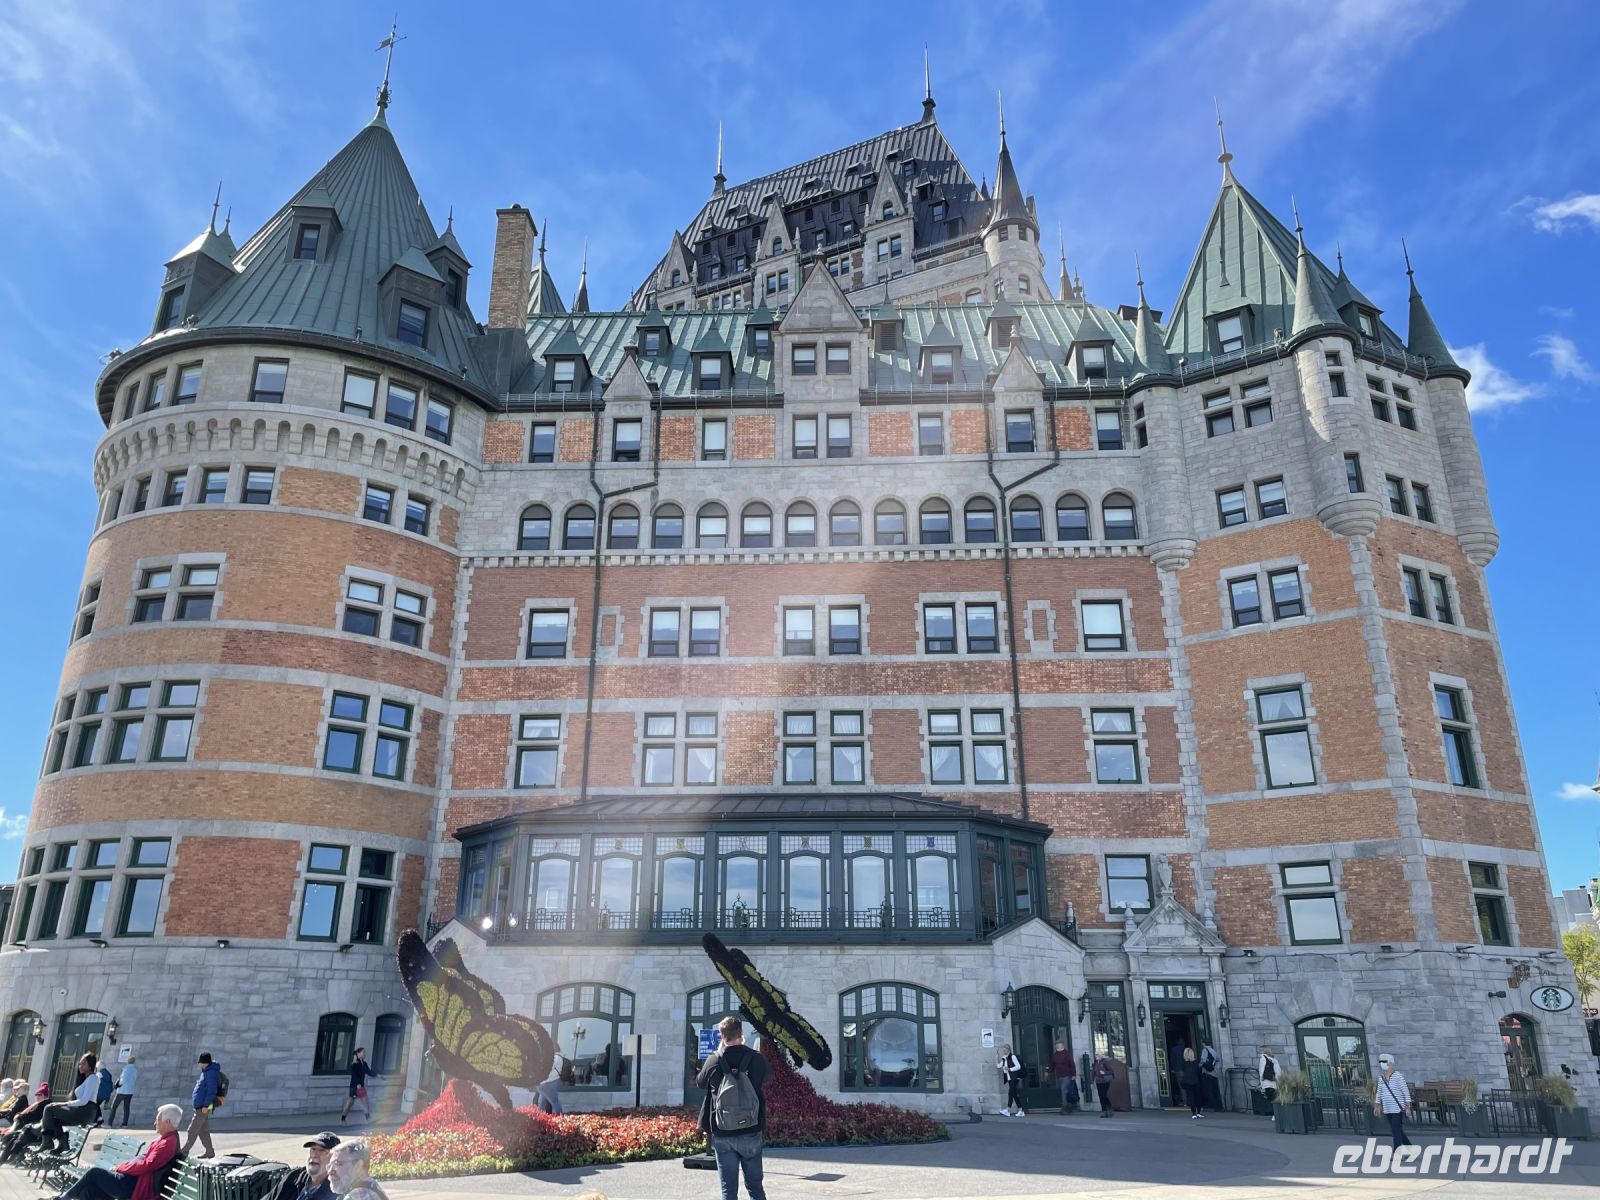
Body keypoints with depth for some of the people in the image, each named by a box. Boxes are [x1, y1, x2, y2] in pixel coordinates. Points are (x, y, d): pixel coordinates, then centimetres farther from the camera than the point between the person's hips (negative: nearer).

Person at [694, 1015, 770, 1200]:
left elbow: (700, 1083, 13)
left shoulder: (713, 1061, -8)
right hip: (751, 1132, 0)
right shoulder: (756, 1059, -7)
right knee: (755, 1185, 13)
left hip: (722, 1134, 0)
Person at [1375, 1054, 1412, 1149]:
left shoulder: (1398, 1076, -11)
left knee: (1396, 1132, -8)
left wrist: (1408, 1107, -12)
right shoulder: (1381, 1077, 7)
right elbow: (1379, 1092, 16)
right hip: (1387, 1109, 7)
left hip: (1398, 1108, -6)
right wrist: (1377, 1106, 14)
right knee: (1398, 1131, 15)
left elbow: (1406, 1091, -9)